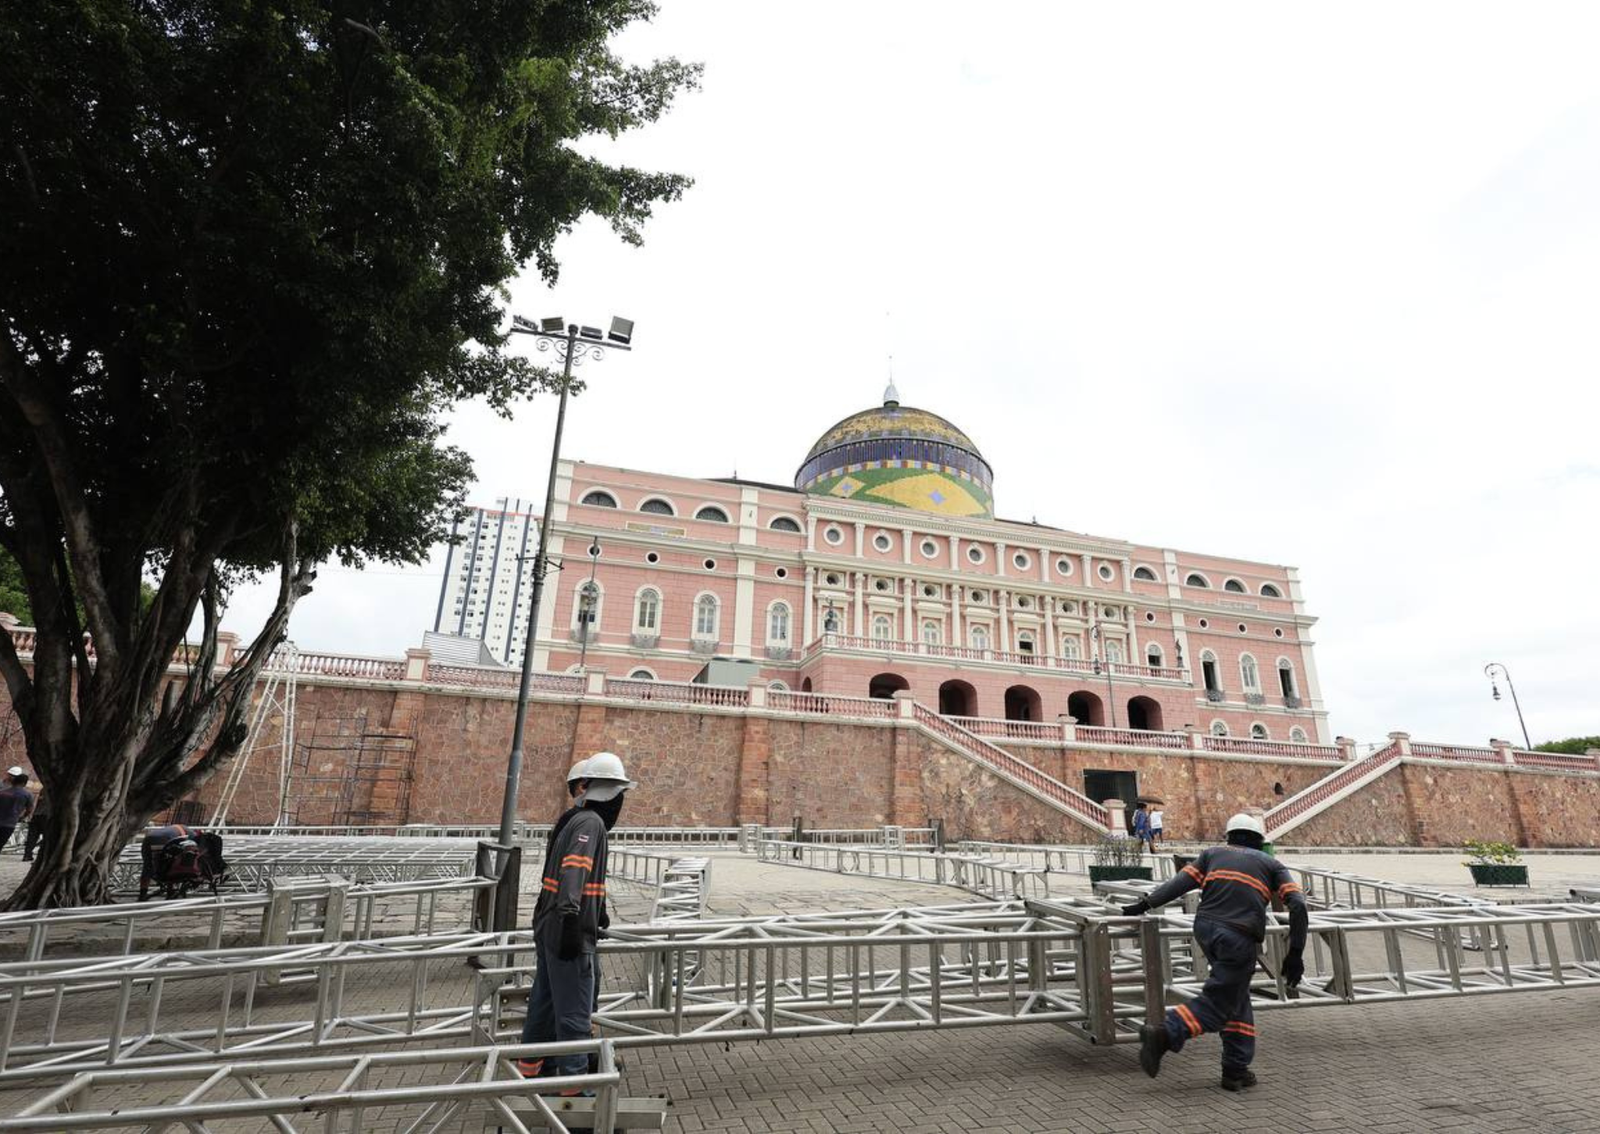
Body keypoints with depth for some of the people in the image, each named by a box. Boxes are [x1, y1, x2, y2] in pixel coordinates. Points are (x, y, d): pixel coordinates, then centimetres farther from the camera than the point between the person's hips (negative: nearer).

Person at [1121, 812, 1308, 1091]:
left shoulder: (1213, 854, 21)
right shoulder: (1272, 865, 19)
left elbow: (1180, 882, 6)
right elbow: (1298, 906, 6)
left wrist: (1144, 905, 3)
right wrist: (1295, 955, 8)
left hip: (1206, 929, 3)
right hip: (1239, 937, -3)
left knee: (1237, 998, 21)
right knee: (1217, 1004, 2)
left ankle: (1237, 1071, 20)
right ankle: (1163, 1035, -17)